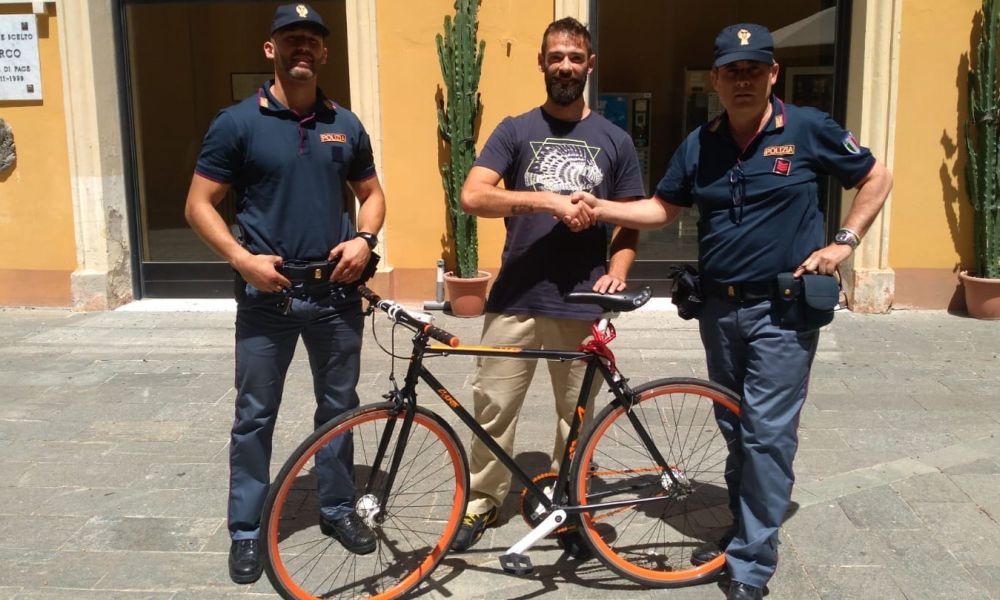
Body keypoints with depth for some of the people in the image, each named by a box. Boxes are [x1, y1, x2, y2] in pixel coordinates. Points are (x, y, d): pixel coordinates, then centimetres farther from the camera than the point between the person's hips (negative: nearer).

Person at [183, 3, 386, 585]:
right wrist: (243, 258, -16)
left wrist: (364, 239, -5)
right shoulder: (237, 122, -4)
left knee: (339, 405, 13)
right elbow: (199, 205, -3)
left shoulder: (345, 124, 6)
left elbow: (371, 193, 15)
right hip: (267, 292, -3)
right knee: (255, 415, 6)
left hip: (336, 290, 3)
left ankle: (339, 508, 31)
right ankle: (247, 530, 21)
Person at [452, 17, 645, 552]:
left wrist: (617, 270, -7)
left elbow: (630, 222, 12)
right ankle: (483, 500, 24)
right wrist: (549, 199, -19)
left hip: (582, 304, 1)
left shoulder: (614, 141, 8)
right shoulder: (515, 131, 4)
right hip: (515, 297, 0)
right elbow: (473, 197, -10)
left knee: (576, 416, 10)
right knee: (493, 405, 5)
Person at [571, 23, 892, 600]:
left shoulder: (809, 128, -6)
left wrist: (844, 242, -5)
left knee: (767, 435, -4)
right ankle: (743, 530, 34)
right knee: (736, 430, 16)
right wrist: (600, 208, -3)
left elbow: (877, 178, 4)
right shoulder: (700, 144, 5)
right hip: (719, 309, 5)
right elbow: (662, 208, 11)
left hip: (783, 310, -4)